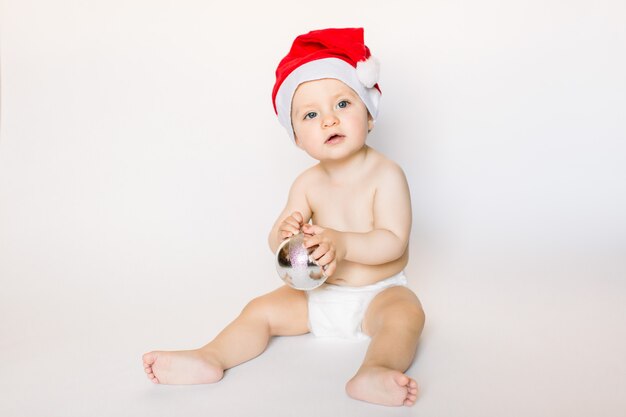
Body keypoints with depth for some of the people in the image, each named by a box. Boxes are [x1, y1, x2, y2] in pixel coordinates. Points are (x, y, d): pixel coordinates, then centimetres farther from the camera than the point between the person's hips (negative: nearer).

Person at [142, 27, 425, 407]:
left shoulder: (386, 175, -16)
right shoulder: (308, 184, -4)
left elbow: (393, 242, -23)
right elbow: (276, 242, -3)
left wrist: (342, 243, -36)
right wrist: (285, 233, -28)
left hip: (379, 293, -4)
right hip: (320, 294, 4)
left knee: (406, 314, -33)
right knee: (261, 311, -5)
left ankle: (375, 373, -52)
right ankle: (210, 360, -13)